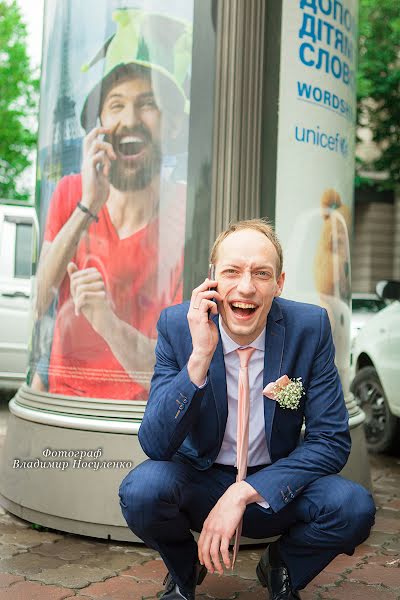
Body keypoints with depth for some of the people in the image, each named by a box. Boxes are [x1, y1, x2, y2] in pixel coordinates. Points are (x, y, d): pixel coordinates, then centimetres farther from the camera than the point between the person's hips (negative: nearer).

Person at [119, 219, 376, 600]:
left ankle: (282, 568, 8)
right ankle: (184, 569, 6)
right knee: (141, 490, -31)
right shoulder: (177, 325, -15)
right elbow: (155, 445, -20)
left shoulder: (310, 327, -14)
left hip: (274, 484, 1)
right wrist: (200, 356, -34)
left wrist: (243, 494, -24)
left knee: (353, 506, -27)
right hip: (199, 480, 0)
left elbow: (332, 440, -13)